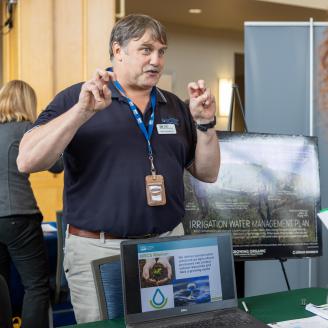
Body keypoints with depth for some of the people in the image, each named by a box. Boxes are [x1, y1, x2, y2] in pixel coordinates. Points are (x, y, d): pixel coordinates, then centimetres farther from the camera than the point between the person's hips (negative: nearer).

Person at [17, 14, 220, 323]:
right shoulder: (76, 98, -5)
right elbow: (27, 161, -16)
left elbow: (207, 173, 10)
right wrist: (83, 111, -25)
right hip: (98, 250, -4)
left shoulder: (175, 106, 9)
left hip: (169, 245, 5)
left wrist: (206, 123, -5)